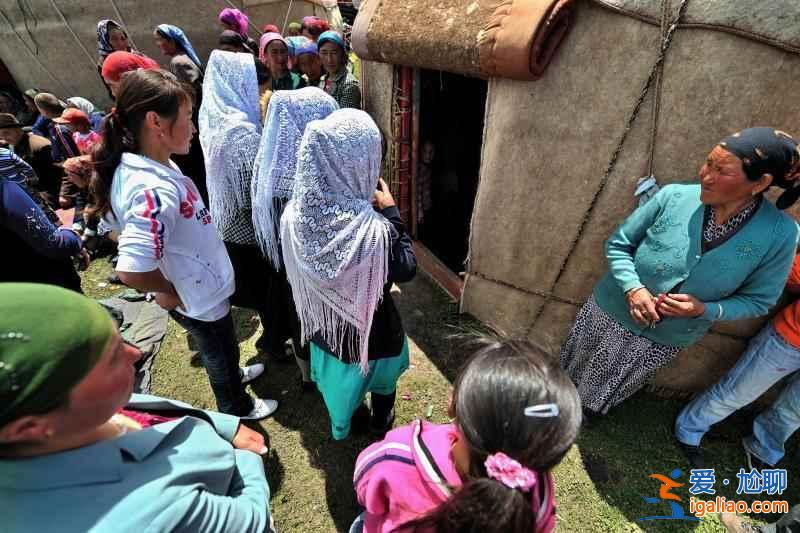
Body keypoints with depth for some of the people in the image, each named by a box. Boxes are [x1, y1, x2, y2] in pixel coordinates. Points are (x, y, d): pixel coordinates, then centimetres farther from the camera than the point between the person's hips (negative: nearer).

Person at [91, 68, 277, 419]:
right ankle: (236, 409, 46)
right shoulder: (155, 190, -36)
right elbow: (131, 271, -42)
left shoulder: (134, 163, -6)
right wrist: (170, 290, -20)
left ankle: (233, 374, 60)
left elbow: (118, 225, 10)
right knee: (219, 354, 19)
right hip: (199, 297, -8)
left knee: (222, 350, 32)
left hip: (198, 287, 8)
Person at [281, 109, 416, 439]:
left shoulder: (295, 215, -21)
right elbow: (407, 270, -18)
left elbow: (294, 274, -3)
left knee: (338, 376, 33)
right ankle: (381, 422, 56)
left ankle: (343, 423, 60)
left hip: (324, 325, 4)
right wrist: (391, 211, -15)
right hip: (371, 332, -4)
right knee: (382, 377, 29)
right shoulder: (374, 231, -37)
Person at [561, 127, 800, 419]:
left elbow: (758, 300, -6)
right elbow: (618, 244, -9)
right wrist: (632, 287, -25)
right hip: (614, 312, 0)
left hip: (667, 338, 1)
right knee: (577, 368, 23)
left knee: (608, 387, 26)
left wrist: (706, 310, -24)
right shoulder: (674, 196, -20)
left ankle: (587, 408, 57)